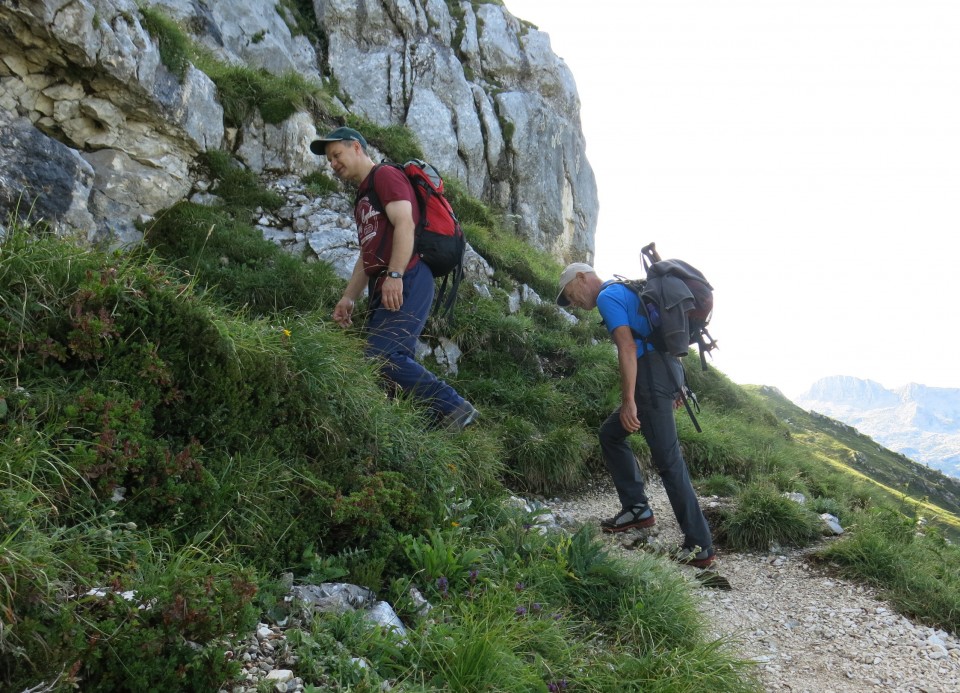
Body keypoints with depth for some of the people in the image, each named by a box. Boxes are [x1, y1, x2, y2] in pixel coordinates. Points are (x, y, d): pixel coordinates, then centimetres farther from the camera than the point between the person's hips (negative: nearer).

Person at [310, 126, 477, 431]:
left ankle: (455, 408, -18)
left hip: (405, 282, -10)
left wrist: (395, 275, -25)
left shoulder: (386, 175, 2)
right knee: (391, 359, -1)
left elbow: (405, 224, -14)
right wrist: (348, 298, 21)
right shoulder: (363, 196, 30)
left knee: (383, 355, -22)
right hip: (385, 288, 10)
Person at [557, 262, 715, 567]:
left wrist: (628, 401, -21)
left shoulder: (607, 297, -7)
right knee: (610, 433, 20)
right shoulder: (625, 291, 23)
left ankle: (700, 544, -8)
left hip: (651, 376, -10)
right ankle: (636, 508, 18)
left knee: (667, 459, -9)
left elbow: (627, 347, -18)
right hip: (665, 369, 10)